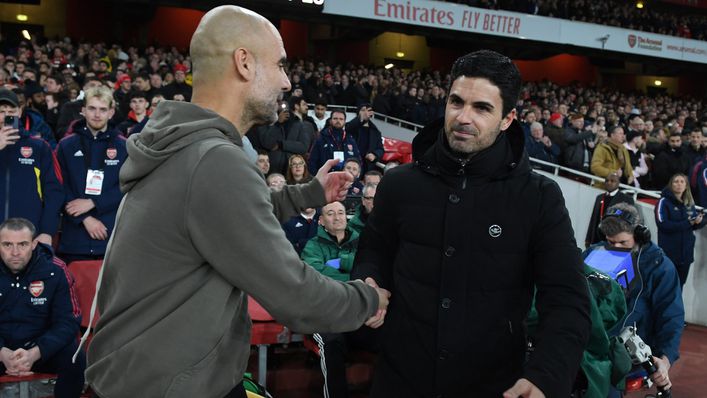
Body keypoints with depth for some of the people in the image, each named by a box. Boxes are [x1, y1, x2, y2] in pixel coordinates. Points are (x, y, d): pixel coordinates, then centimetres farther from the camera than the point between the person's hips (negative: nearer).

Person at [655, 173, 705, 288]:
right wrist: (687, 223, -21)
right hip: (669, 252, -6)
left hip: (686, 251, 6)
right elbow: (663, 224, -21)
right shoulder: (664, 202, -10)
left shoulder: (689, 203, 8)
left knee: (680, 283, 16)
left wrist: (699, 221, -12)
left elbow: (694, 224, 12)